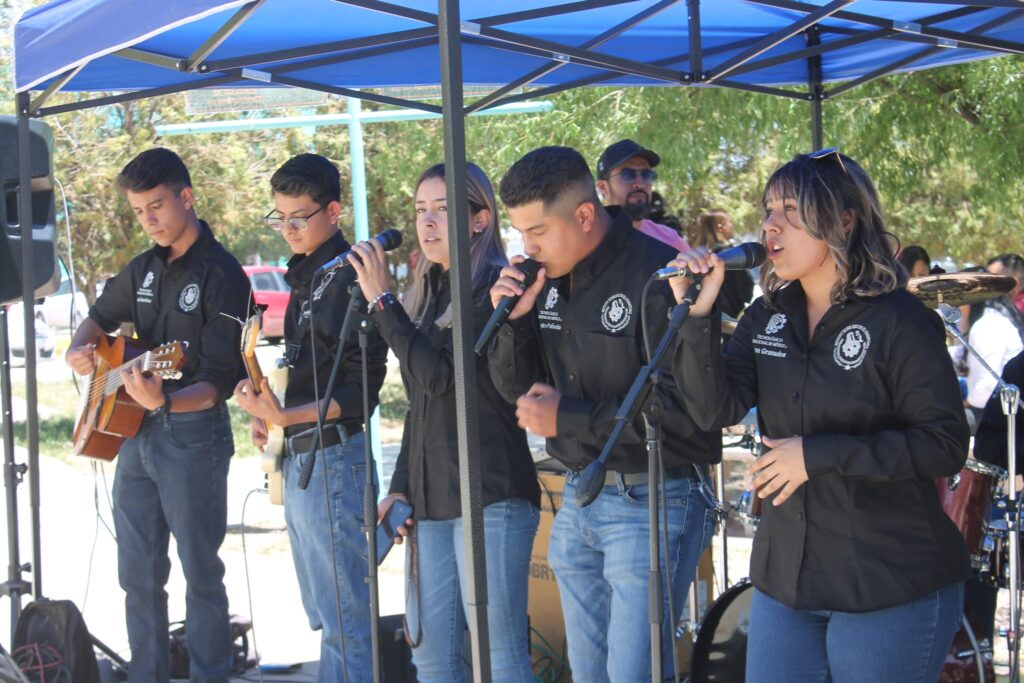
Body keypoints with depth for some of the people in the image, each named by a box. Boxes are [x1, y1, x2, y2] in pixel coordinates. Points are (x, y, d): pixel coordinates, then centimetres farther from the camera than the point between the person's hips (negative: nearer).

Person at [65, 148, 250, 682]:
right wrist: (80, 348, 4)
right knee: (138, 575, 12)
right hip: (134, 434, 7)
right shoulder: (144, 269, 10)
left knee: (200, 574, 1)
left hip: (193, 434, -7)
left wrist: (164, 401, -34)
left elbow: (219, 383, -16)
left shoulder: (221, 276, -12)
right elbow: (101, 316, 28)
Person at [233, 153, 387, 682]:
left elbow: (361, 388, -18)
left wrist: (286, 416, -26)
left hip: (331, 456, -10)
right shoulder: (307, 277, 15)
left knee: (343, 622, -7)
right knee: (322, 613, 18)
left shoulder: (348, 278, -14)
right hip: (297, 459, 10)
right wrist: (264, 413, 8)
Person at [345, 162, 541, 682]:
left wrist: (382, 300, -14)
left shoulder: (494, 290, -7)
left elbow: (439, 375, -18)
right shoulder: (427, 295, 17)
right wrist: (400, 488, 15)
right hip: (430, 502, 8)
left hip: (489, 499, -8)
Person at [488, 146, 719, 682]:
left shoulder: (657, 276, -17)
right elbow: (518, 389, 13)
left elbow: (685, 406, -22)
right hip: (579, 498, 8)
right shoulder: (546, 279, 7)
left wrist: (569, 418, -17)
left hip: (651, 500, -8)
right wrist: (513, 320, -7)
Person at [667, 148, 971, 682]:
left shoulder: (899, 322, -12)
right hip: (785, 578, 6)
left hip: (892, 592, -6)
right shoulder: (767, 318, 7)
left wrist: (818, 455, -20)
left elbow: (945, 446, -16)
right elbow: (716, 408, -4)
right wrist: (697, 316, -17)